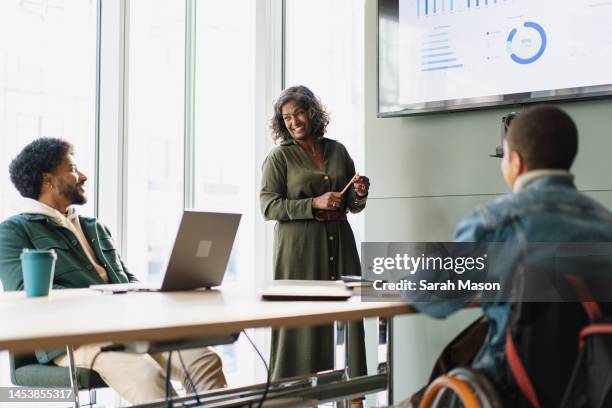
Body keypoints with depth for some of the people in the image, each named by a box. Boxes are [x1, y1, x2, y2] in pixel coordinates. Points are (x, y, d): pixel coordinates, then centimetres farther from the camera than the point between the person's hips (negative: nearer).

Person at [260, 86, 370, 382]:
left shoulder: (337, 151, 14)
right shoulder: (280, 156, 2)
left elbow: (352, 206, 21)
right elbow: (268, 206, -7)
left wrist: (360, 194, -2)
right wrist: (315, 205, -14)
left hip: (339, 243, 4)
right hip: (299, 244, -4)